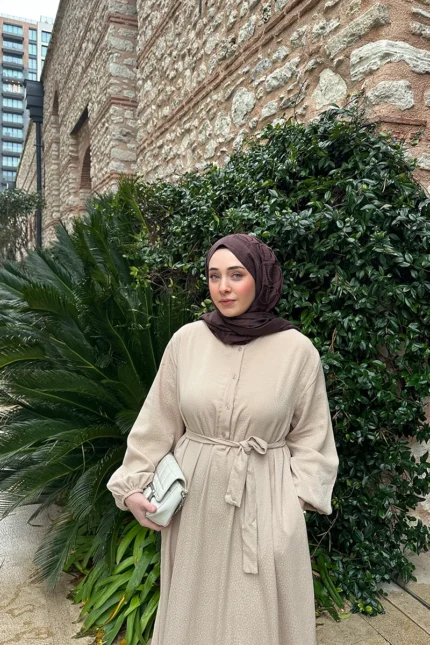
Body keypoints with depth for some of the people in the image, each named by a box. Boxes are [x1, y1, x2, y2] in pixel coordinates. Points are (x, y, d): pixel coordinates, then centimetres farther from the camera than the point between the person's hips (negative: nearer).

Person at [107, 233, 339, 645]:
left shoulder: (297, 349, -8)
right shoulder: (186, 340, -5)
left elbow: (311, 434, 1)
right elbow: (158, 423, 2)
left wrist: (298, 498, -5)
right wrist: (133, 485, 1)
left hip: (264, 501, -1)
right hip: (196, 496, 2)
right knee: (194, 607, 17)